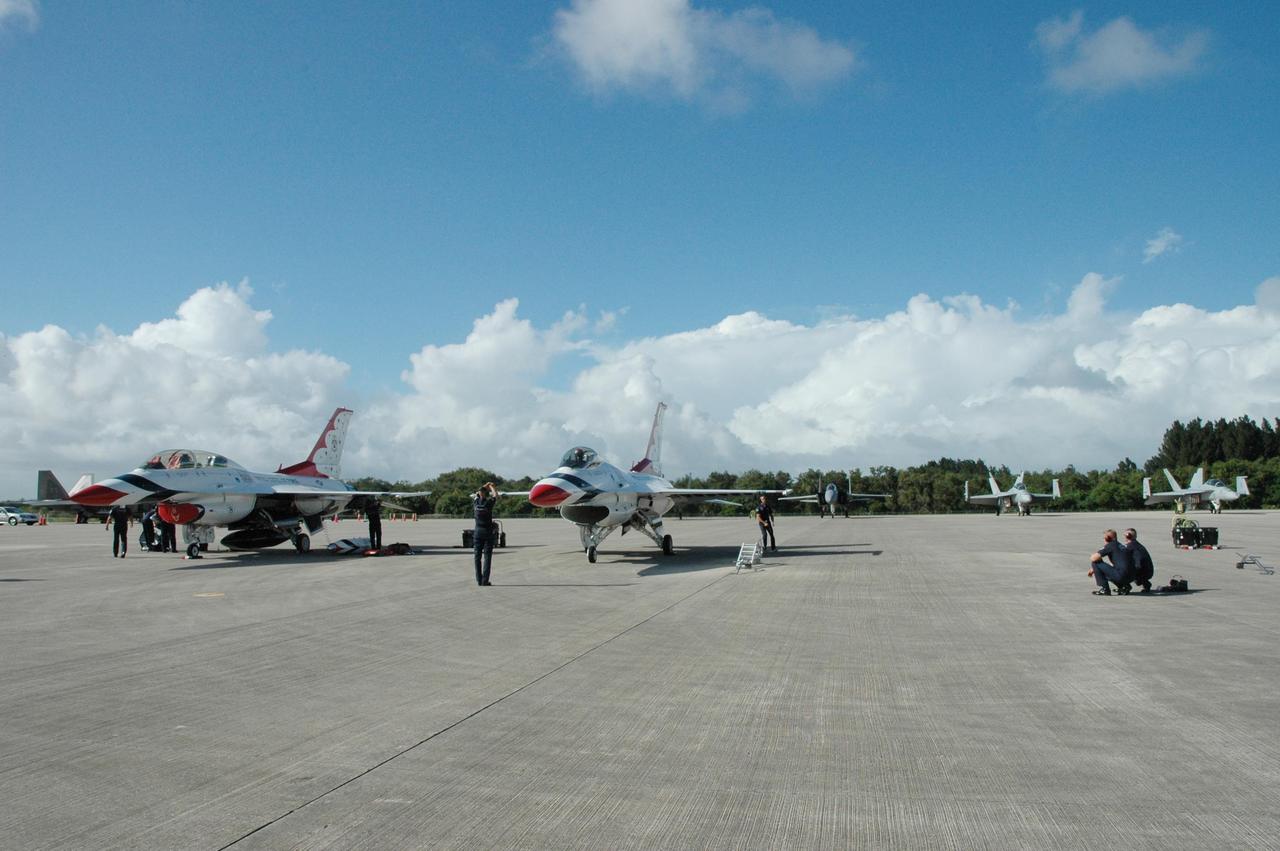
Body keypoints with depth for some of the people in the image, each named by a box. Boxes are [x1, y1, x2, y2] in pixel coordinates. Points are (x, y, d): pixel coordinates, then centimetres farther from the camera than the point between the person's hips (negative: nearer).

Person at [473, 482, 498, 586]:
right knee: (487, 557, -1)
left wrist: (485, 486, 34)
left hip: (478, 532, 3)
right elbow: (495, 495, 12)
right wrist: (492, 487, 28)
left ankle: (479, 580, 6)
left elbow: (475, 495, 24)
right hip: (488, 532, -3)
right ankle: (485, 580, -5)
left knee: (477, 557, 7)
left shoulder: (476, 502, 0)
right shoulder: (489, 503, -8)